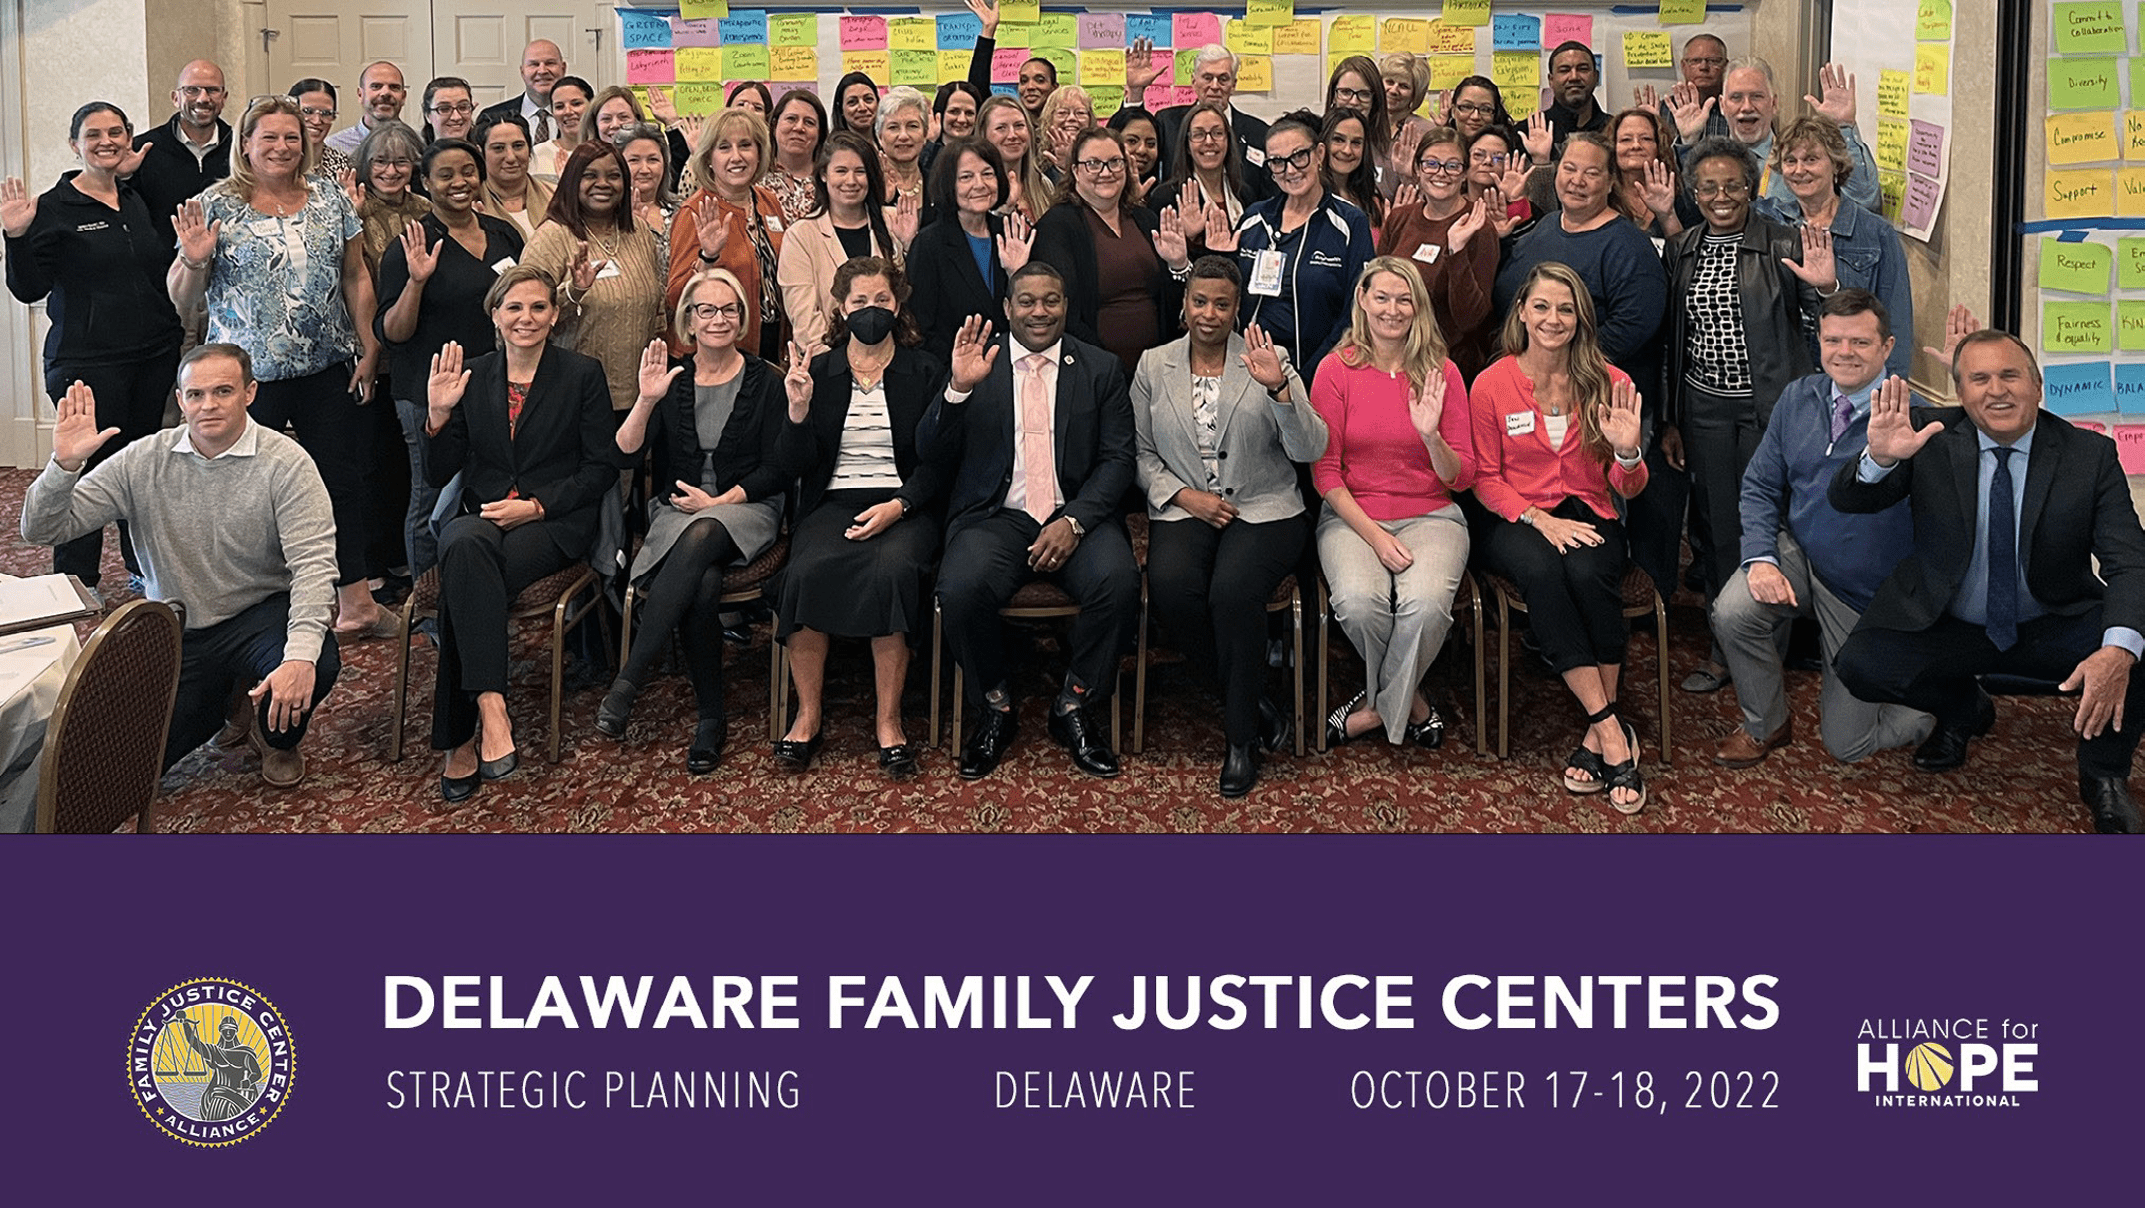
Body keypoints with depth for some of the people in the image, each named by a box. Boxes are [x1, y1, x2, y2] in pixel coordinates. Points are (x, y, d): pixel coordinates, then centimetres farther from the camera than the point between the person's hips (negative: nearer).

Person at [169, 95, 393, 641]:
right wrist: (194, 261, -20)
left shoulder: (330, 200, 7)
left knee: (343, 479, 6)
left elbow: (356, 277, 10)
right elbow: (182, 300, 0)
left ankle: (355, 600, 13)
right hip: (249, 372, -3)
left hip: (328, 370, 3)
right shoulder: (216, 206, -2)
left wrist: (369, 349, 5)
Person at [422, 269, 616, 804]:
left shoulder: (583, 374, 5)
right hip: (479, 515, 3)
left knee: (463, 579, -32)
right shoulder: (470, 375, 12)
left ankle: (460, 741, -30)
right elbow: (440, 475, 10)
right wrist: (438, 416, -8)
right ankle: (491, 706, -40)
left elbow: (601, 468, 1)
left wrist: (536, 506, -11)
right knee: (466, 545, -36)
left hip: (553, 523, -3)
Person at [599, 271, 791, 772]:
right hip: (676, 511, 2)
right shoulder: (670, 380, 10)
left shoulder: (766, 382, 6)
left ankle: (629, 680, -39)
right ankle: (711, 718, -24)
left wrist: (720, 501, -8)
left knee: (700, 537, -38)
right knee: (703, 584, -33)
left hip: (745, 510, -1)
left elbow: (780, 469, 2)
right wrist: (647, 401, -14)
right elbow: (627, 457, 0)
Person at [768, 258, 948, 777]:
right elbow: (798, 463, 6)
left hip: (904, 506, -1)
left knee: (893, 570, -34)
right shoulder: (817, 371, 13)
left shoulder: (925, 371, 9)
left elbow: (937, 462, 3)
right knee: (807, 571, -31)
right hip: (833, 501, 1)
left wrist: (897, 506, -14)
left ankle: (889, 720, -23)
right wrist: (798, 409, -12)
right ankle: (809, 714, -17)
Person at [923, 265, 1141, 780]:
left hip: (1076, 516, 1)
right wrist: (959, 388, -17)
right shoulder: (977, 365, 10)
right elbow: (932, 453, 2)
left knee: (1118, 581, -30)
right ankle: (995, 708, -3)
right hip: (995, 517, 0)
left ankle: (1075, 707, -6)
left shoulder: (1101, 369, 11)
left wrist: (1073, 521, -13)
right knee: (960, 589, -30)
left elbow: (1117, 460, 4)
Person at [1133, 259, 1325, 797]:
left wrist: (1278, 388, -22)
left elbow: (1311, 449, -7)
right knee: (1170, 587, -30)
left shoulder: (1267, 361, 2)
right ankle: (1253, 700, -8)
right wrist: (1184, 495, -5)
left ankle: (1241, 736, -12)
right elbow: (1142, 454, 12)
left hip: (1263, 509, -2)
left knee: (1233, 591, -32)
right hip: (1185, 508, 2)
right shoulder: (1154, 366, 10)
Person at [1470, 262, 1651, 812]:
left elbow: (1628, 489, 5)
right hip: (1517, 519, -1)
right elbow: (1486, 479, 3)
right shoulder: (1491, 385, 0)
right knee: (1542, 570, -36)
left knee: (1588, 572, -35)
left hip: (1588, 517, 1)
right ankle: (1613, 732, -33)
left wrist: (1627, 451, -18)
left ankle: (1598, 733, -24)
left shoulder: (1608, 384, 3)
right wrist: (1538, 519, -14)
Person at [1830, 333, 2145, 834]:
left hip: (2054, 629, -1)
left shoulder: (2091, 455, -10)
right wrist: (1880, 458, -41)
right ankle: (1963, 710, 12)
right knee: (1861, 665, -24)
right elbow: (1845, 500, -15)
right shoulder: (1932, 438, -9)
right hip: (1945, 627, 1)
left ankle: (2104, 778, 2)